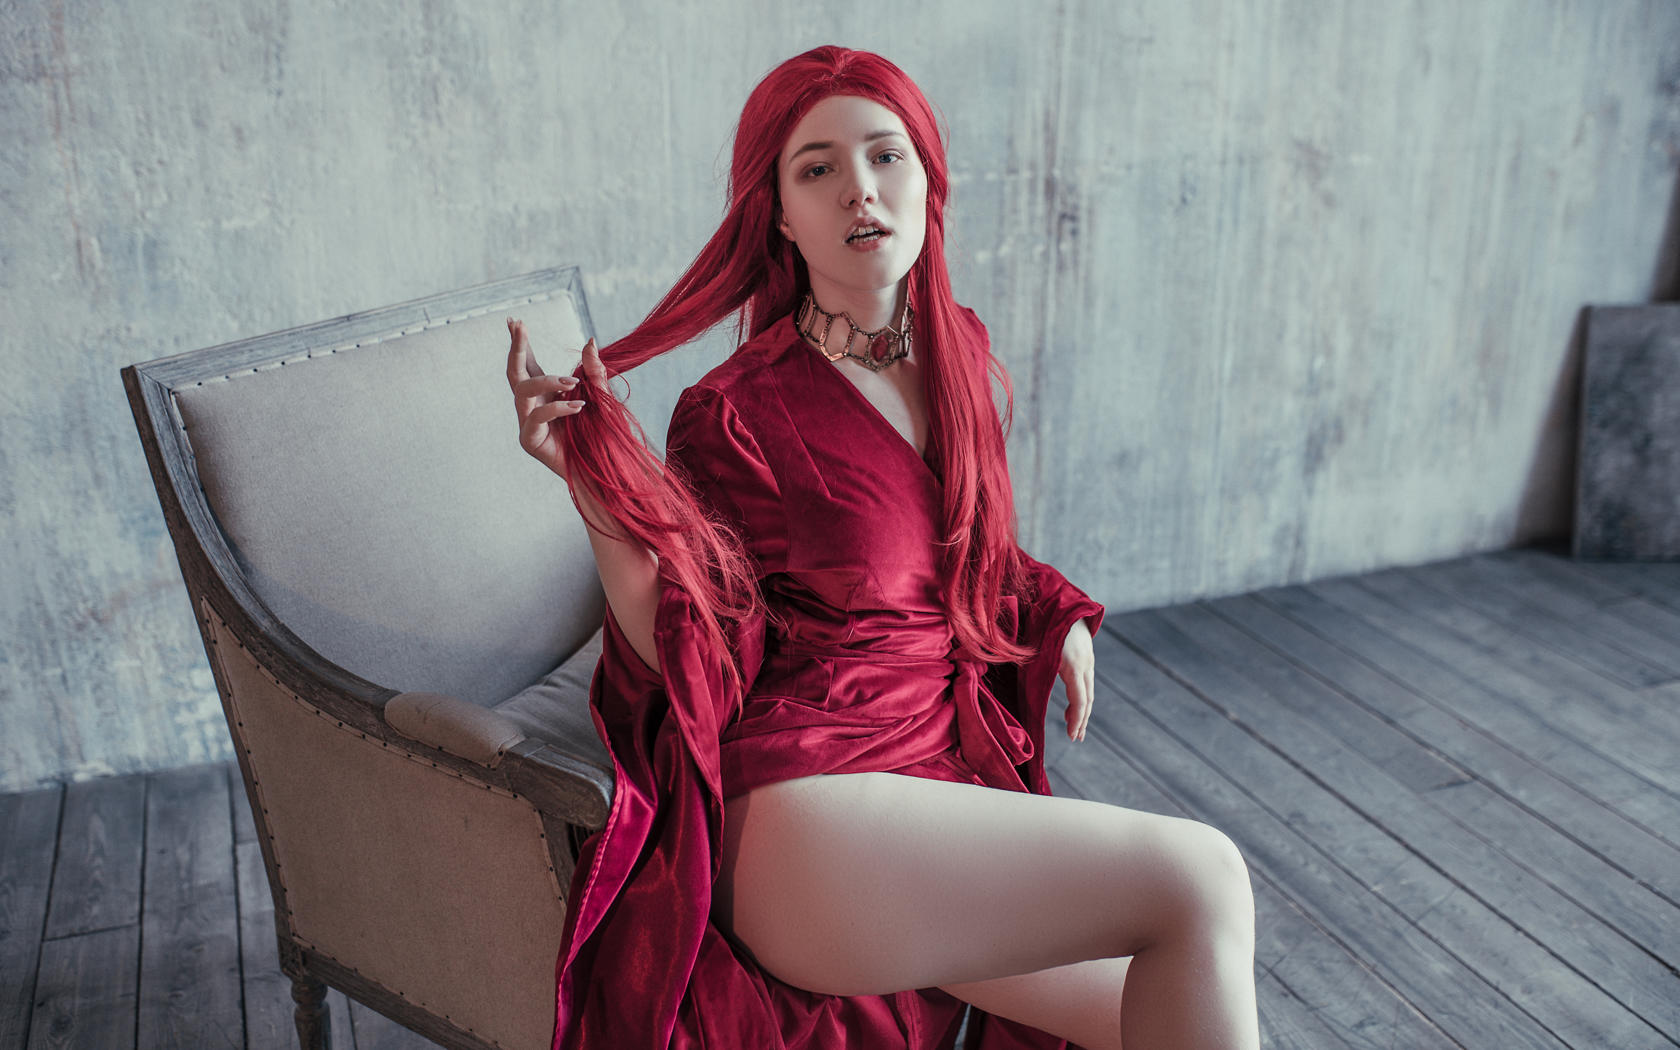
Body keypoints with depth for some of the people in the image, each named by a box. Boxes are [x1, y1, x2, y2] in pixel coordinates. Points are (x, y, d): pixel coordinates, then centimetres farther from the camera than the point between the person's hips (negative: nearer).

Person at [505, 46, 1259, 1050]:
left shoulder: (958, 350, 10)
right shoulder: (736, 418, -9)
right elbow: (689, 670, -11)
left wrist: (1054, 612, 15)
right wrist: (590, 477, -21)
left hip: (948, 772, 7)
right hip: (803, 824, -7)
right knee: (1201, 876, -20)